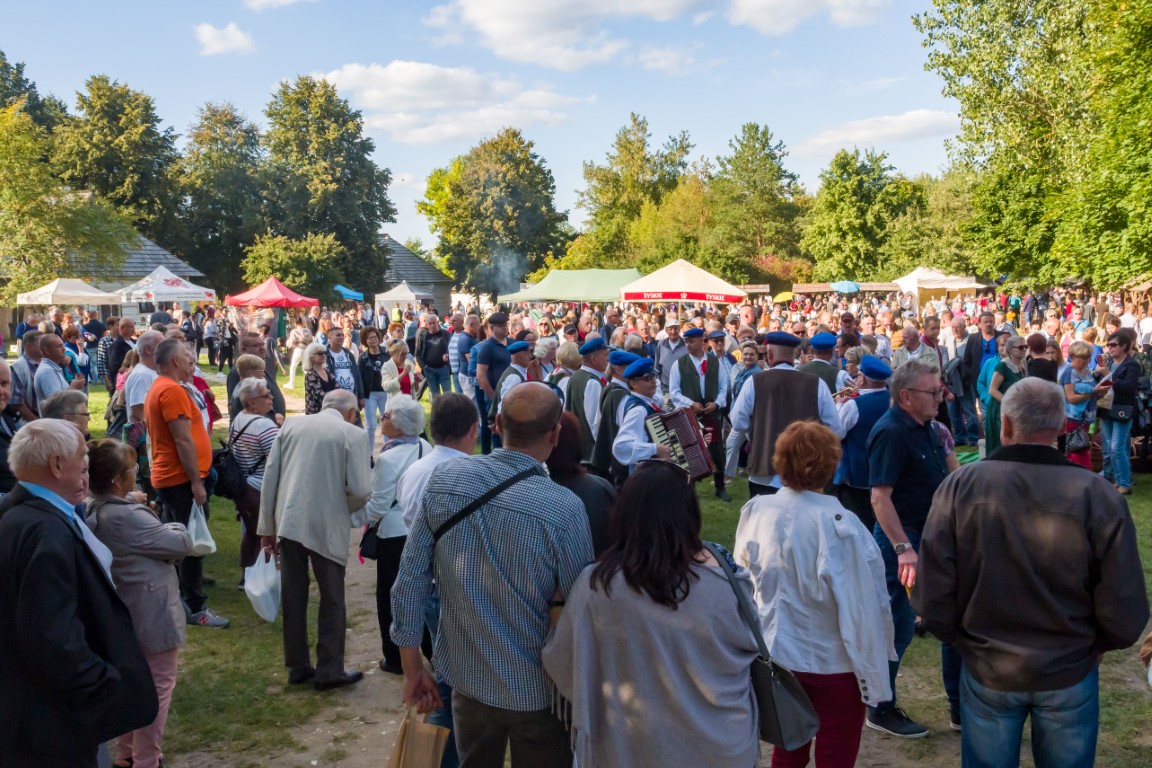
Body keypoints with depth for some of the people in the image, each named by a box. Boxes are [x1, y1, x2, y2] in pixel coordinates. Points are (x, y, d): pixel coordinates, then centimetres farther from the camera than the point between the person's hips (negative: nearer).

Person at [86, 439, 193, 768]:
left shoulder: (94, 512, 1)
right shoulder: (127, 517, -27)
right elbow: (182, 544, -19)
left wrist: (132, 504, -1)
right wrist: (176, 527, 2)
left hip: (125, 613, 10)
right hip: (150, 615, -10)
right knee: (157, 687, 5)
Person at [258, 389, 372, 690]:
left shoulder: (291, 425, 8)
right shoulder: (352, 433, -5)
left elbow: (269, 477, 6)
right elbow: (361, 490, -11)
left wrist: (267, 527, 11)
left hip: (288, 522, 4)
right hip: (326, 526, -4)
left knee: (293, 597, 15)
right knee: (332, 600, 10)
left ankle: (298, 666, 27)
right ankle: (329, 671, 17)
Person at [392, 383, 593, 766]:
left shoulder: (443, 480, -12)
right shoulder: (565, 508, -24)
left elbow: (410, 580, -6)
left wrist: (412, 669, 5)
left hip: (466, 677, 3)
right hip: (537, 688, -3)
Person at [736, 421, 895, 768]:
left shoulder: (755, 513, -10)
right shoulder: (839, 525, -25)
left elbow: (743, 586, 2)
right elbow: (863, 608, -21)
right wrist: (873, 673, -10)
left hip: (778, 655, 4)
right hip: (834, 662, -4)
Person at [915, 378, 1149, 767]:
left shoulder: (960, 486, -18)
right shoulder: (1100, 497, -19)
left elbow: (933, 602, -16)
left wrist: (965, 639, 5)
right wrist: (1085, 644, 7)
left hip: (986, 671, 0)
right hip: (1070, 675, 0)